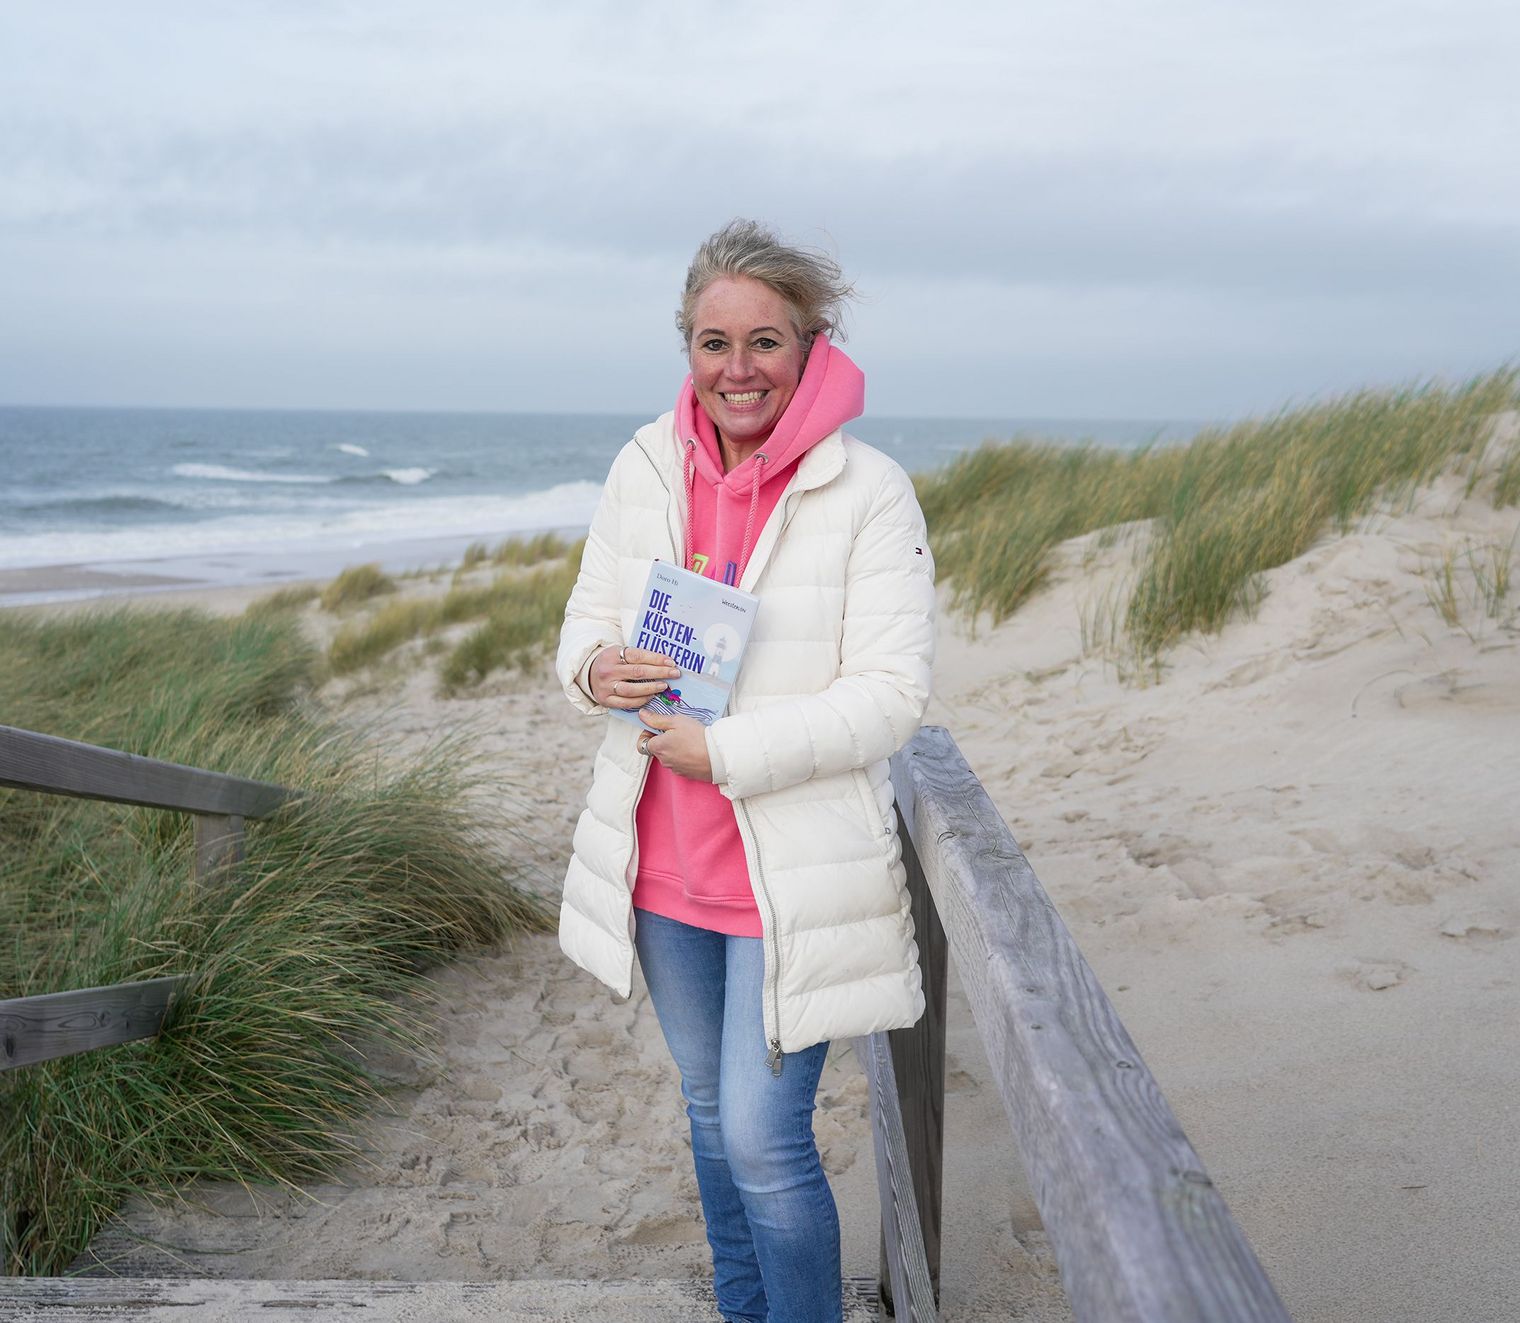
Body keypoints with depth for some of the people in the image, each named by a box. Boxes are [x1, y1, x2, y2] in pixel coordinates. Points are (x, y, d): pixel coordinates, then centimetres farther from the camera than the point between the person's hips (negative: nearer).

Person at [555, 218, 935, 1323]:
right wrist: (597, 669, -14)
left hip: (793, 876, -5)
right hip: (664, 861, 6)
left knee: (765, 1139, -2)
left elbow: (892, 694, -16)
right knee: (711, 1110, 21)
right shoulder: (646, 468, 1)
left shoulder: (868, 491, -13)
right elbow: (587, 617, 10)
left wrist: (726, 751, -22)